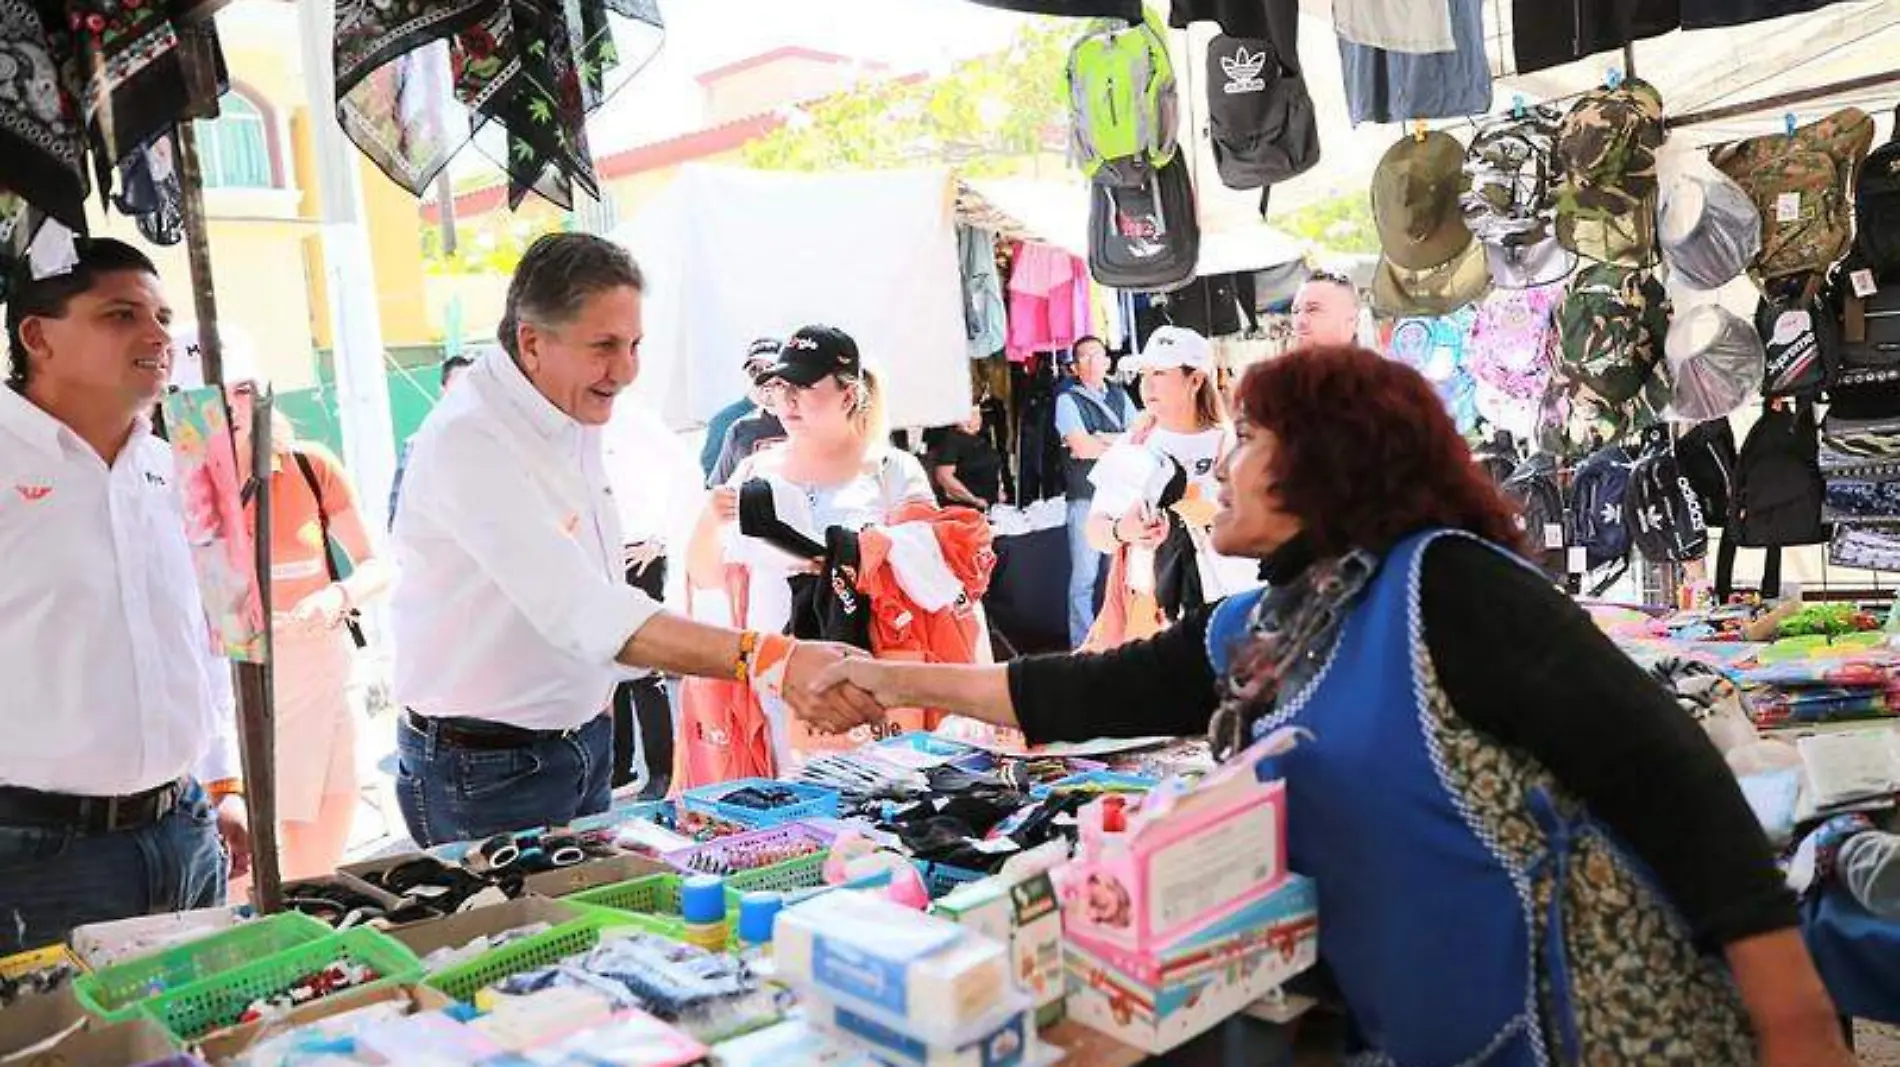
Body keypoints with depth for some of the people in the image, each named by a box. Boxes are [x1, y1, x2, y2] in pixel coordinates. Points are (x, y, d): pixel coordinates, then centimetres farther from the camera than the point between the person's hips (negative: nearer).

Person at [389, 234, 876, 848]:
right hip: (485, 770, -8)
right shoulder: (468, 441, -25)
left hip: (584, 740, 8)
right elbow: (582, 613, -36)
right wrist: (768, 662, -44)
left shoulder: (576, 419, 4)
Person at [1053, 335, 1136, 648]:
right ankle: (1082, 645, 3)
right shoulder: (1068, 399, -1)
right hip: (1086, 497, -5)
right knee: (1085, 575, -3)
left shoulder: (1120, 395, 13)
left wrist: (1102, 440, -10)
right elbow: (1080, 446, -13)